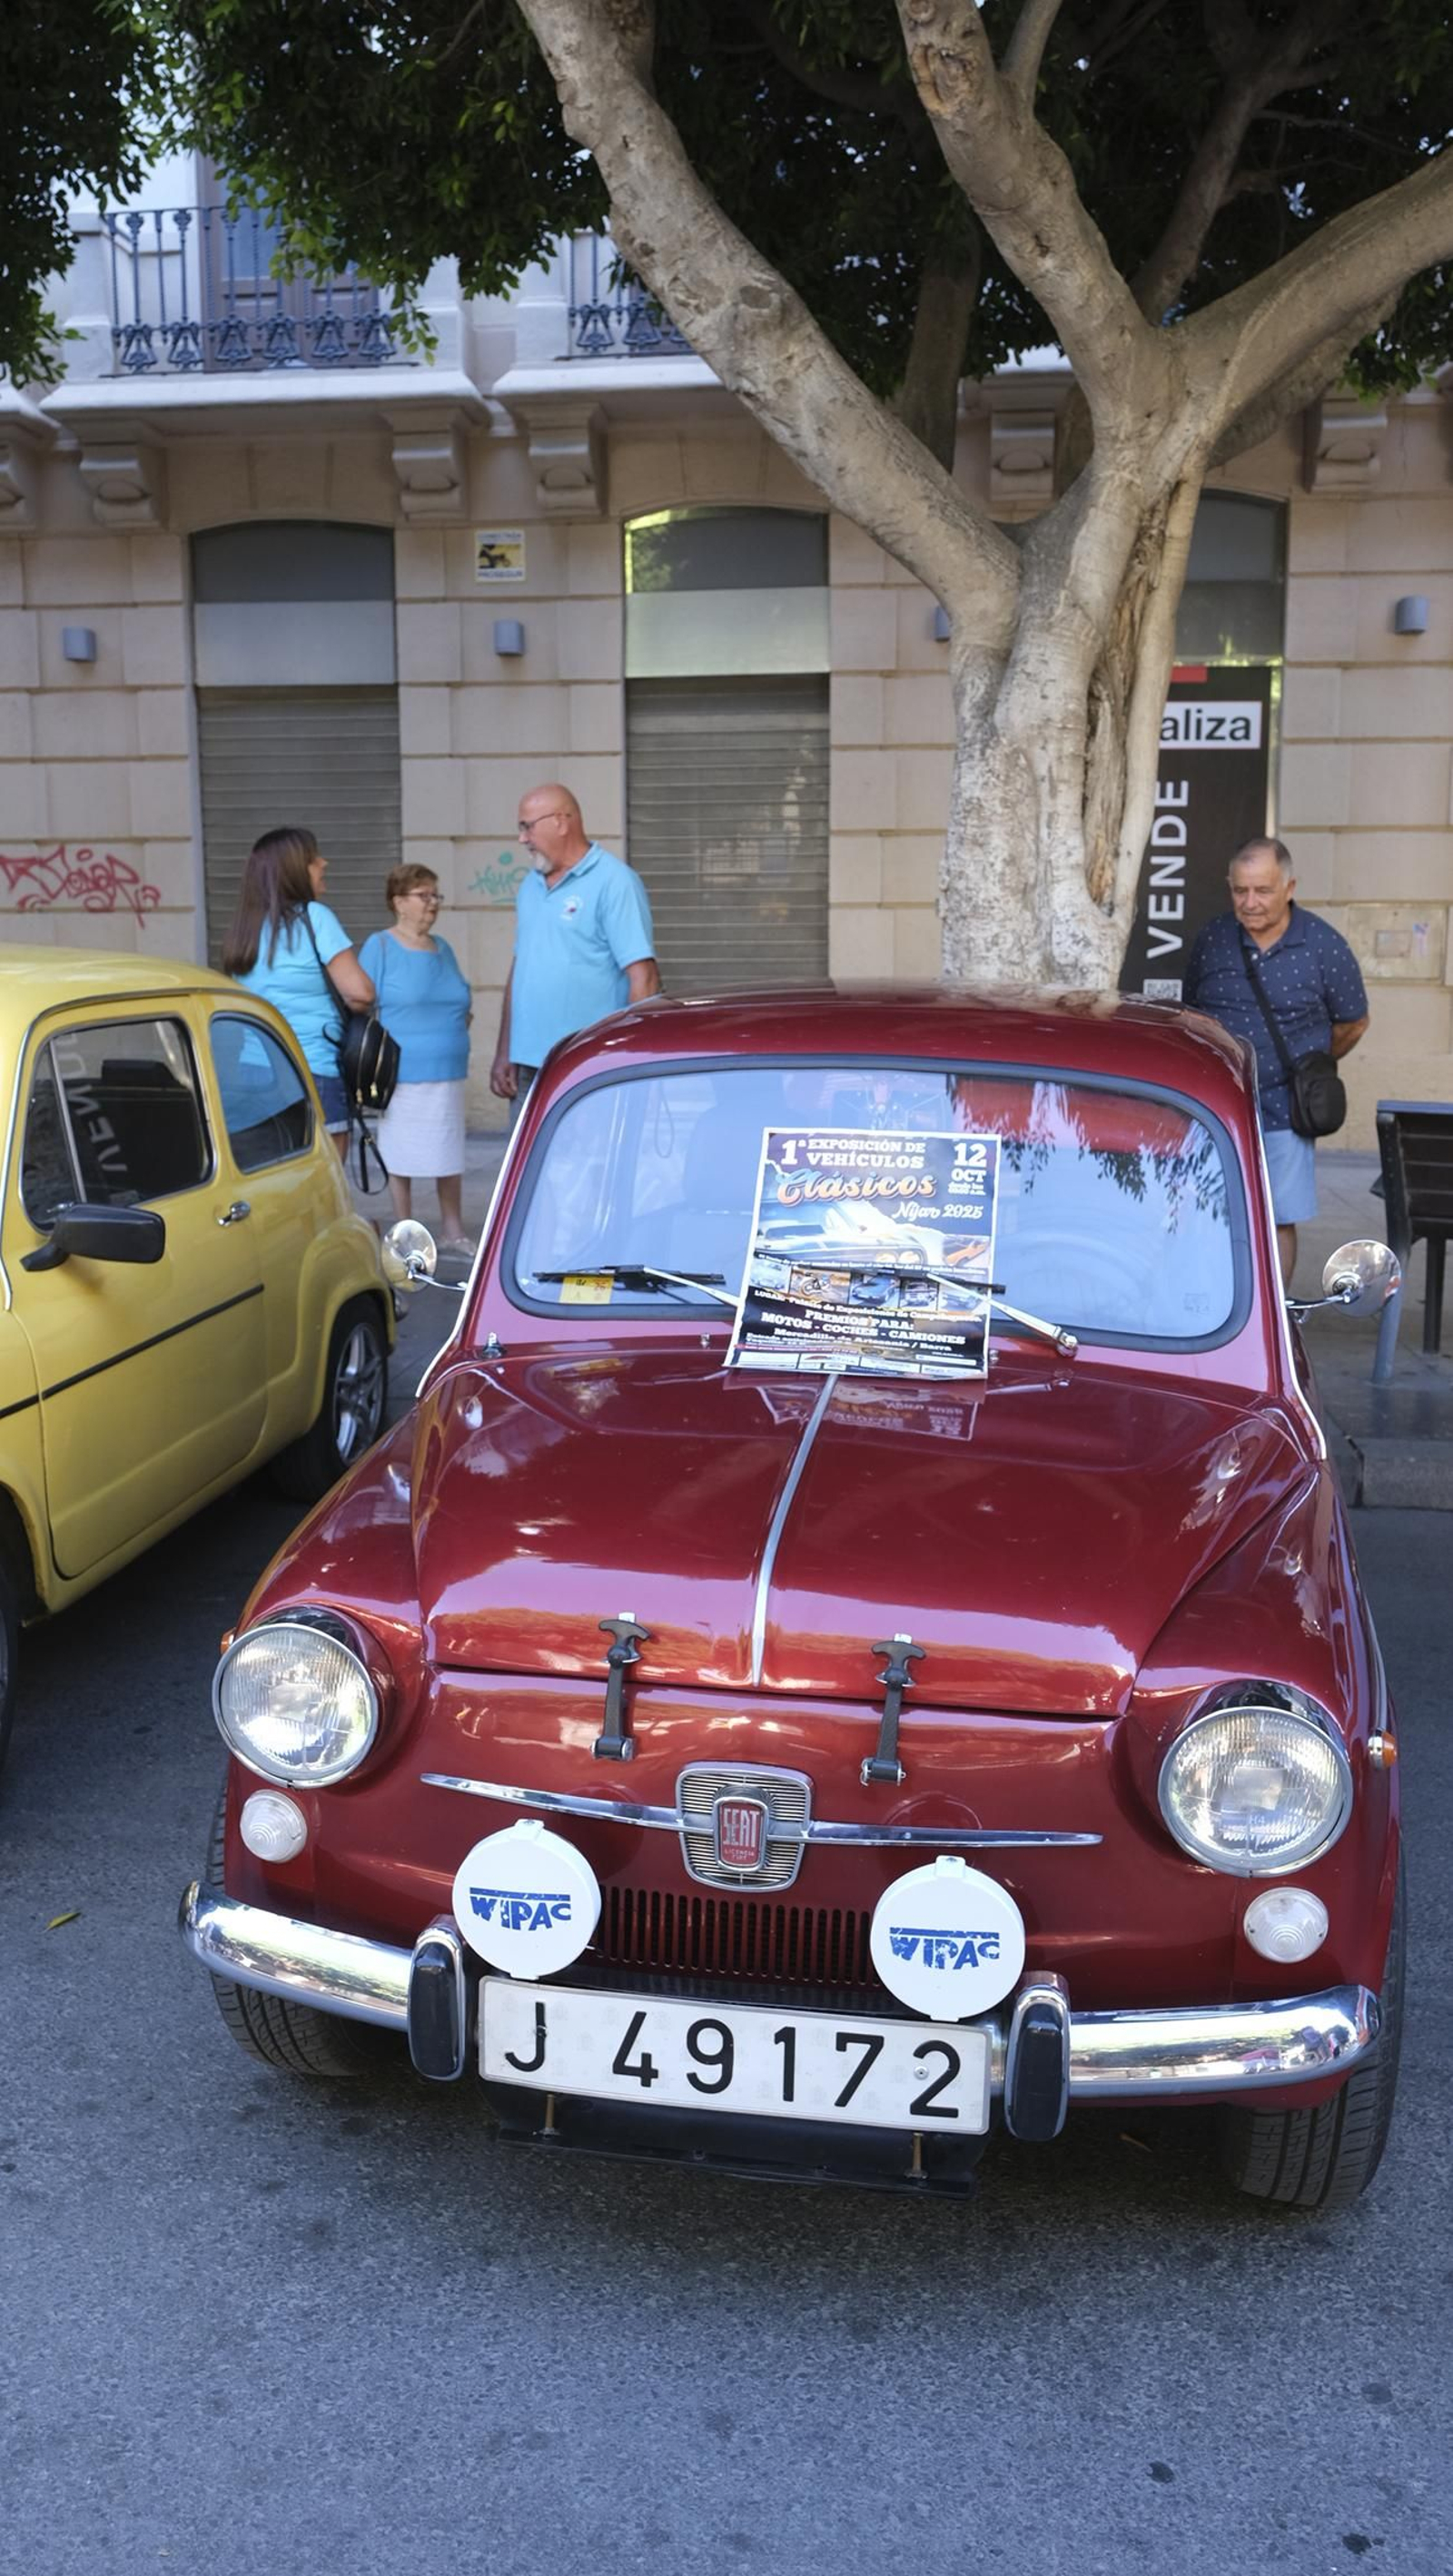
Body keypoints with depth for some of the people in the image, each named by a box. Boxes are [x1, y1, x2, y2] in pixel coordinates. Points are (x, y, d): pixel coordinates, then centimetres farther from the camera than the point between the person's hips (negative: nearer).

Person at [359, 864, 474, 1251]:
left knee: (450, 1152, 9)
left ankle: (452, 1230, 21)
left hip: (447, 1071, 6)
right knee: (402, 1155, 2)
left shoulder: (443, 948, 15)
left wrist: (463, 1018, 5)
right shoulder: (379, 947, -4)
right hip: (402, 1071, -6)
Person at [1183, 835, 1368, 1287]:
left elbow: (1352, 1022, 7)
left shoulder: (1324, 946, -6)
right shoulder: (1214, 938, 1)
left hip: (1285, 1111, -2)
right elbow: (1189, 1009, 15)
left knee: (1278, 1222, 5)